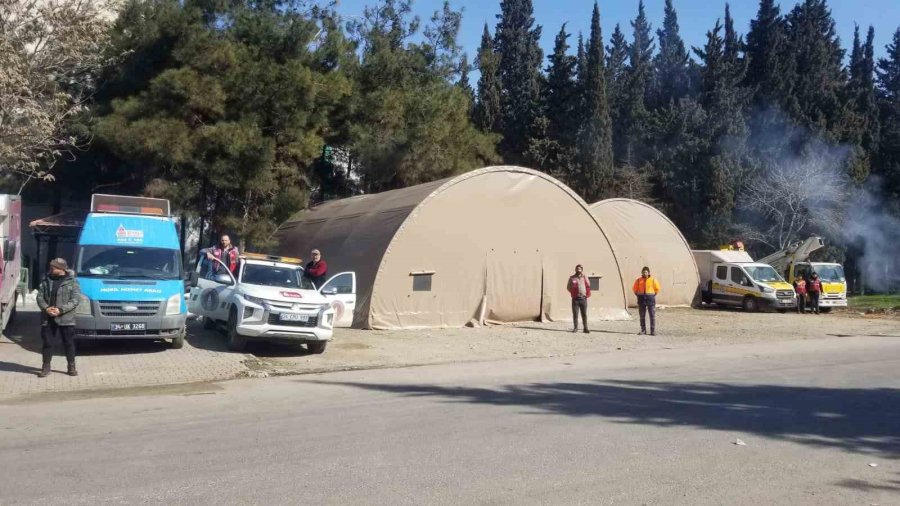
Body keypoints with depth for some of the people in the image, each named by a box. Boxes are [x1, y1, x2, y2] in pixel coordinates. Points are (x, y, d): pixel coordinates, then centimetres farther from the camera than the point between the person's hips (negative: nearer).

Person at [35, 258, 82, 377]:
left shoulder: (72, 282, -2)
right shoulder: (46, 280, 9)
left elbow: (75, 300, -8)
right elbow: (40, 297, 6)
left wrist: (60, 310, -18)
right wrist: (46, 308, -12)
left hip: (66, 319, -3)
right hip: (47, 318, 3)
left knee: (69, 343, 3)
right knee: (47, 342, 6)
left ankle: (71, 367, 13)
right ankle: (46, 367, 16)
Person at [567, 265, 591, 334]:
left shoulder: (584, 277, 11)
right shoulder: (572, 278, 8)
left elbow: (588, 285, -2)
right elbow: (568, 287, 11)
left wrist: (584, 276, -8)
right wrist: (573, 292, -1)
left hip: (583, 298, 1)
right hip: (575, 298, -1)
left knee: (584, 314, -1)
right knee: (575, 314, 0)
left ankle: (585, 328, 0)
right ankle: (575, 328, 8)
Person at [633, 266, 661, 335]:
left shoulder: (653, 280, 0)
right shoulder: (638, 280, 3)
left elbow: (657, 289, 9)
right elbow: (634, 289, 12)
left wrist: (653, 295, 3)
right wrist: (638, 296, 5)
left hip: (650, 299, -1)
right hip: (641, 299, 2)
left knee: (652, 315, -2)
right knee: (642, 316, 4)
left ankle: (653, 331, 1)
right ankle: (643, 330, 11)